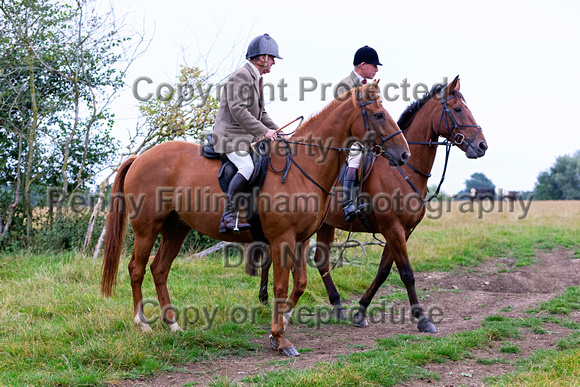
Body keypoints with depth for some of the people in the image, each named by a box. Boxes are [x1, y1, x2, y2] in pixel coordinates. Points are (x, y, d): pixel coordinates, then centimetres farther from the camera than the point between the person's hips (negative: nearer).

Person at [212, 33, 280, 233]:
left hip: (247, 137, 10)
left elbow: (260, 114, 26)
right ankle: (228, 217, -33)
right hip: (230, 135, -10)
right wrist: (263, 131, -25)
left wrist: (278, 132, 13)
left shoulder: (256, 78, 20)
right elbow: (238, 110, -24)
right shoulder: (240, 76, -12)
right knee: (247, 167, -30)